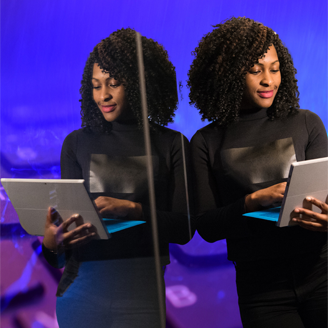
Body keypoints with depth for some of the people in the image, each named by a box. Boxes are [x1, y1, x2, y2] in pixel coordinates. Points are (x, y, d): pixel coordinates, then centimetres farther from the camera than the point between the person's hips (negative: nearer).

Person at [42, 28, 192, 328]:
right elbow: (68, 216, 5)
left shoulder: (171, 145, 3)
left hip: (141, 292, -1)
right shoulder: (77, 143, 9)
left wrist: (132, 209, -19)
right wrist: (52, 243, -18)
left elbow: (183, 228, -3)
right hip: (82, 289, 2)